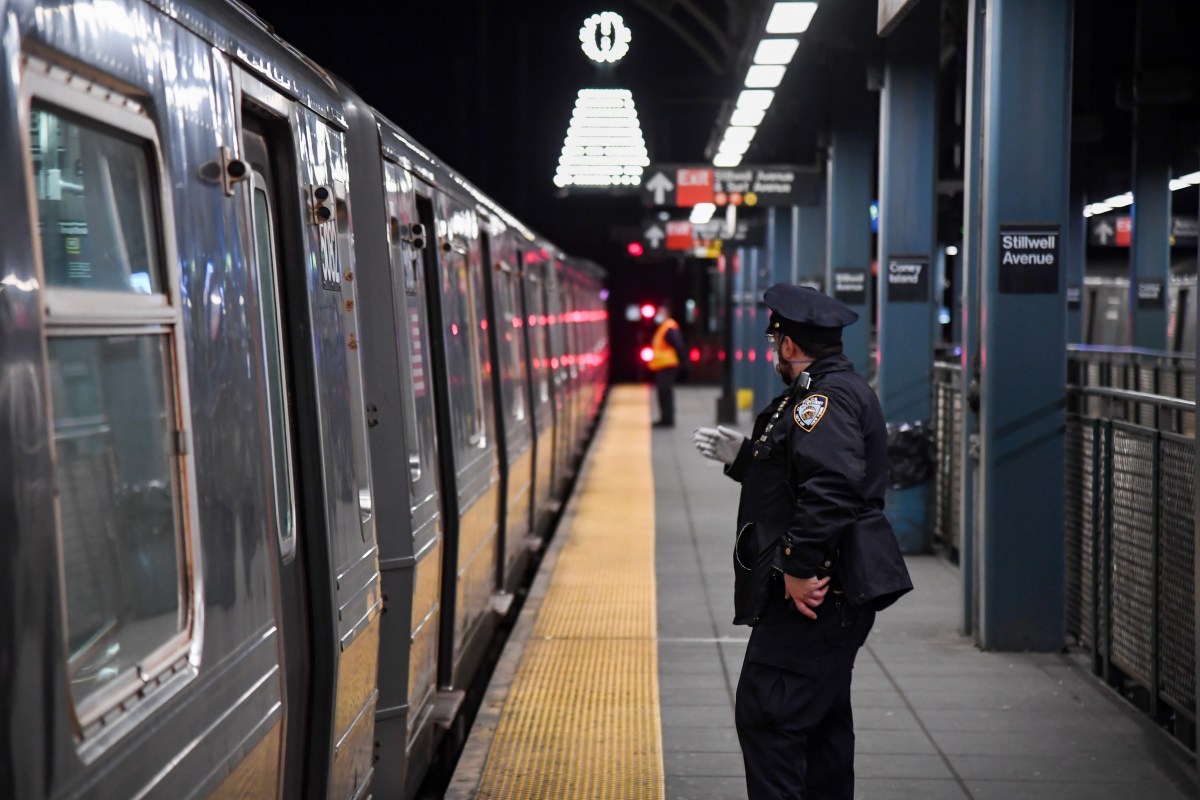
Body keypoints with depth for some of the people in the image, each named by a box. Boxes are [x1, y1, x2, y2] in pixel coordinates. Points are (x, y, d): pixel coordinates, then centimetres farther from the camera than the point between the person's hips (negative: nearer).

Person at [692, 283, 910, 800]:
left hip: (813, 592, -11)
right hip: (832, 593, 11)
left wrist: (799, 567, -27)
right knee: (821, 719, 18)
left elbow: (830, 487, -29)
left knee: (766, 717, -10)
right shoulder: (835, 390, 20)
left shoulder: (825, 398, -15)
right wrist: (743, 456, 23)